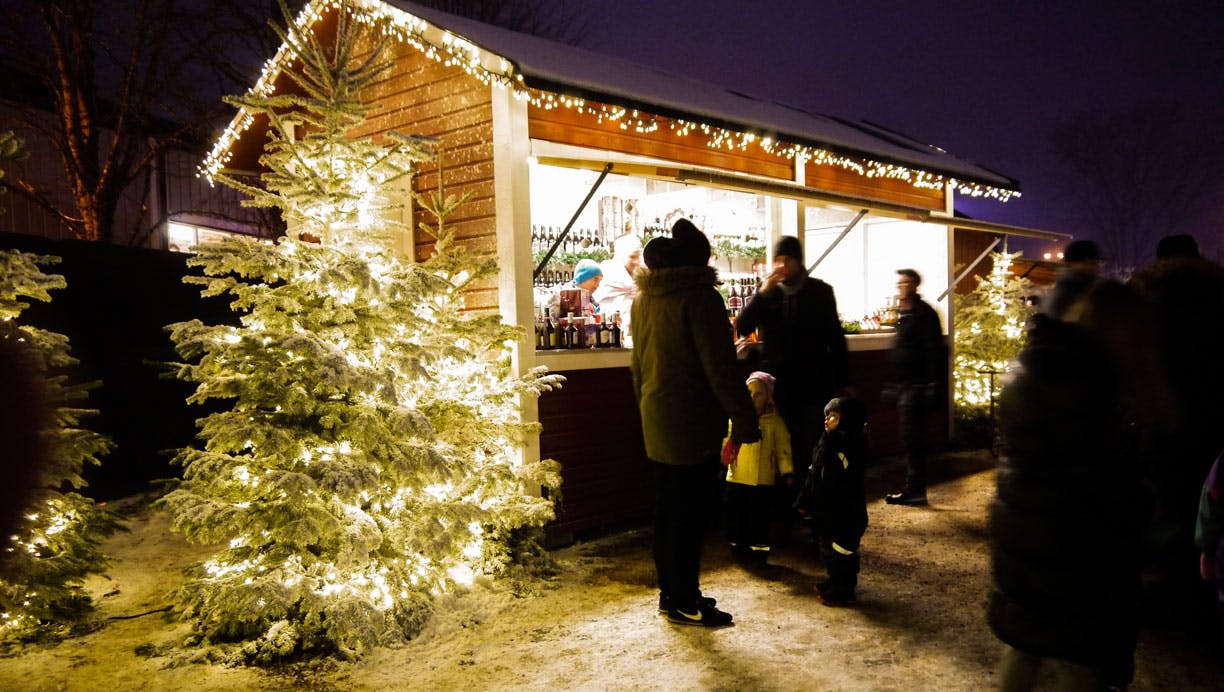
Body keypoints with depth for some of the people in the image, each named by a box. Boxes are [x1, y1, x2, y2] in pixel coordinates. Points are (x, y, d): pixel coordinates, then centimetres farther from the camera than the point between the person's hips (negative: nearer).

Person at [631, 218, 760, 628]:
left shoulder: (643, 300, 11)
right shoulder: (700, 297, -14)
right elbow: (720, 368, -17)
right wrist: (745, 420, -12)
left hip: (656, 422, 8)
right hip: (692, 424, -8)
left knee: (667, 511, 15)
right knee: (689, 515, 0)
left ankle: (670, 591, 26)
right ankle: (684, 602, 9)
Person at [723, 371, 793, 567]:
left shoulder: (775, 421, -1)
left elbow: (783, 448, -1)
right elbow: (726, 441, 9)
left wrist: (787, 472, -6)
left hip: (762, 480, -2)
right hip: (736, 477, 2)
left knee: (759, 517, 3)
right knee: (735, 514, 8)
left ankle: (759, 550, 16)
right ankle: (738, 546, 24)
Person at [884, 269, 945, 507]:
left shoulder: (924, 313, -11)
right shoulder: (903, 313, 18)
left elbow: (934, 351, -17)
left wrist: (933, 385, -23)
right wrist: (893, 384, 22)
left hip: (917, 386, -9)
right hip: (905, 386, 9)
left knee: (913, 440, -7)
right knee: (911, 440, 12)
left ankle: (914, 490, -1)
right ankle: (914, 489, 18)